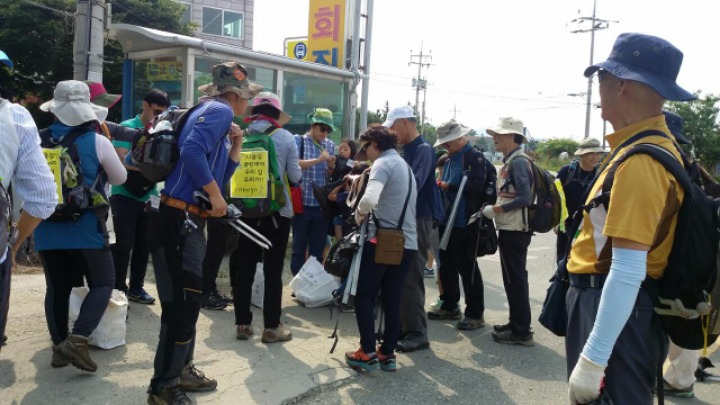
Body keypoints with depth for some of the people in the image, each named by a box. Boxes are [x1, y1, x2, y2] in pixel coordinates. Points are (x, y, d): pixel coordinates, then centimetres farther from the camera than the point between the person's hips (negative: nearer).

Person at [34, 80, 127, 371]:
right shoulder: (97, 141, -8)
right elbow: (120, 178, 6)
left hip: (48, 228, 4)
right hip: (86, 228, -4)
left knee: (57, 288, 14)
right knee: (103, 283, 7)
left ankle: (59, 347, 18)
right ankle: (77, 340, -8)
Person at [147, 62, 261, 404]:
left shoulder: (216, 114, 21)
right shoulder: (220, 110, -8)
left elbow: (220, 176, 20)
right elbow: (192, 150, -27)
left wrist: (236, 145, 12)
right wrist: (215, 194, -20)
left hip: (189, 220, 11)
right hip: (179, 219, -11)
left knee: (187, 301, 18)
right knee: (182, 303, -5)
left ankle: (181, 370, 31)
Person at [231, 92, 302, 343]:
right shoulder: (285, 137, -4)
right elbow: (295, 176, -4)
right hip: (276, 210, -2)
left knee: (244, 268, 9)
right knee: (273, 270, 4)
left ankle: (243, 324, 14)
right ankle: (271, 327, 8)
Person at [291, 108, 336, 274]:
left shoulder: (330, 145, 11)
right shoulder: (298, 140, 0)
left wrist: (331, 166, -7)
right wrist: (318, 160, -20)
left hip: (322, 204, 4)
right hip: (302, 203, -4)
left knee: (318, 248, 10)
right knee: (299, 247, 5)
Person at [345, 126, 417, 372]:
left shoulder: (382, 163, -9)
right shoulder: (405, 166, 19)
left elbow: (370, 199, -27)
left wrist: (359, 216, -7)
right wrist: (367, 214, 18)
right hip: (407, 243, 8)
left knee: (364, 297, 5)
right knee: (392, 301, 12)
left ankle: (368, 353, 7)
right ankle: (388, 354, 17)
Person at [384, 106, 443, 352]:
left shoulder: (423, 149, -13)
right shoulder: (406, 150, 16)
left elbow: (414, 184, -25)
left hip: (419, 220, -9)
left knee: (411, 278, -5)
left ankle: (417, 333, 5)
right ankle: (402, 326, 24)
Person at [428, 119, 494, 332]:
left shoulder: (474, 157, -11)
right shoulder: (451, 158, 15)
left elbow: (476, 185, -24)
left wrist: (448, 186, -17)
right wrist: (441, 185, 5)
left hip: (465, 223, -8)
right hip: (447, 220, 8)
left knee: (466, 266, -2)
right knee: (446, 264, 14)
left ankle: (475, 314, 10)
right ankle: (450, 306, 28)